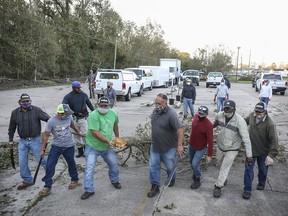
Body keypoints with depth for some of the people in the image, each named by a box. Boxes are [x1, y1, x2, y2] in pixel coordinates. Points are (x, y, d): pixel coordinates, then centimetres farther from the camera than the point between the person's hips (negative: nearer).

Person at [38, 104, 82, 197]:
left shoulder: (69, 117, -14)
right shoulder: (51, 121, -22)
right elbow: (46, 135, -11)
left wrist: (78, 132, 29)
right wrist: (42, 150, -7)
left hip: (69, 146, 2)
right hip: (56, 146, -2)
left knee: (71, 163, 18)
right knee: (50, 166, -6)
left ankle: (75, 180, 40)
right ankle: (47, 187, 8)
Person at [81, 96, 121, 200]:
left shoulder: (113, 113, -4)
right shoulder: (93, 115, -23)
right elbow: (95, 132, -28)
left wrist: (117, 137, 20)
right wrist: (108, 141, -29)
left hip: (107, 147, 5)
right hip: (92, 146, -5)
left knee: (114, 164, 16)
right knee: (89, 168, -4)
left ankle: (115, 181, 43)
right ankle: (89, 190, 11)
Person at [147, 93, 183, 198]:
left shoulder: (171, 114, -25)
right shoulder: (155, 110, -1)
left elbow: (180, 129, -26)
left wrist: (179, 145, -27)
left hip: (169, 147, -6)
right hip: (155, 145, 6)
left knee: (170, 166, 14)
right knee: (153, 165, 7)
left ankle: (172, 179, 44)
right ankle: (155, 186, 21)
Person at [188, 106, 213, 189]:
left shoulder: (208, 125, -30)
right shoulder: (196, 116, -11)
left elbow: (210, 141, -26)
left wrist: (209, 155, -24)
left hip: (201, 148, -6)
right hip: (191, 145, 7)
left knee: (195, 164, -9)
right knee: (191, 162, 21)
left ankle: (197, 180, 16)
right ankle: (195, 173, 49)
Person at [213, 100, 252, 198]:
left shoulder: (240, 121, -30)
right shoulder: (219, 115, -16)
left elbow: (246, 139, -27)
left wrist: (249, 155, -26)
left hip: (232, 150, -5)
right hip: (220, 147, 5)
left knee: (224, 168, 1)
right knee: (220, 165, 24)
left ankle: (218, 186, 22)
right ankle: (224, 178, 54)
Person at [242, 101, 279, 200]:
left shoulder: (270, 124, -28)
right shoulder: (252, 115, -11)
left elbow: (274, 140, -28)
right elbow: (245, 121, 14)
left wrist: (271, 155, -33)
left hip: (263, 152, -3)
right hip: (251, 149, 3)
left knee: (263, 169, 22)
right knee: (248, 169, 6)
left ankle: (261, 183, 49)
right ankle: (247, 190, 19)